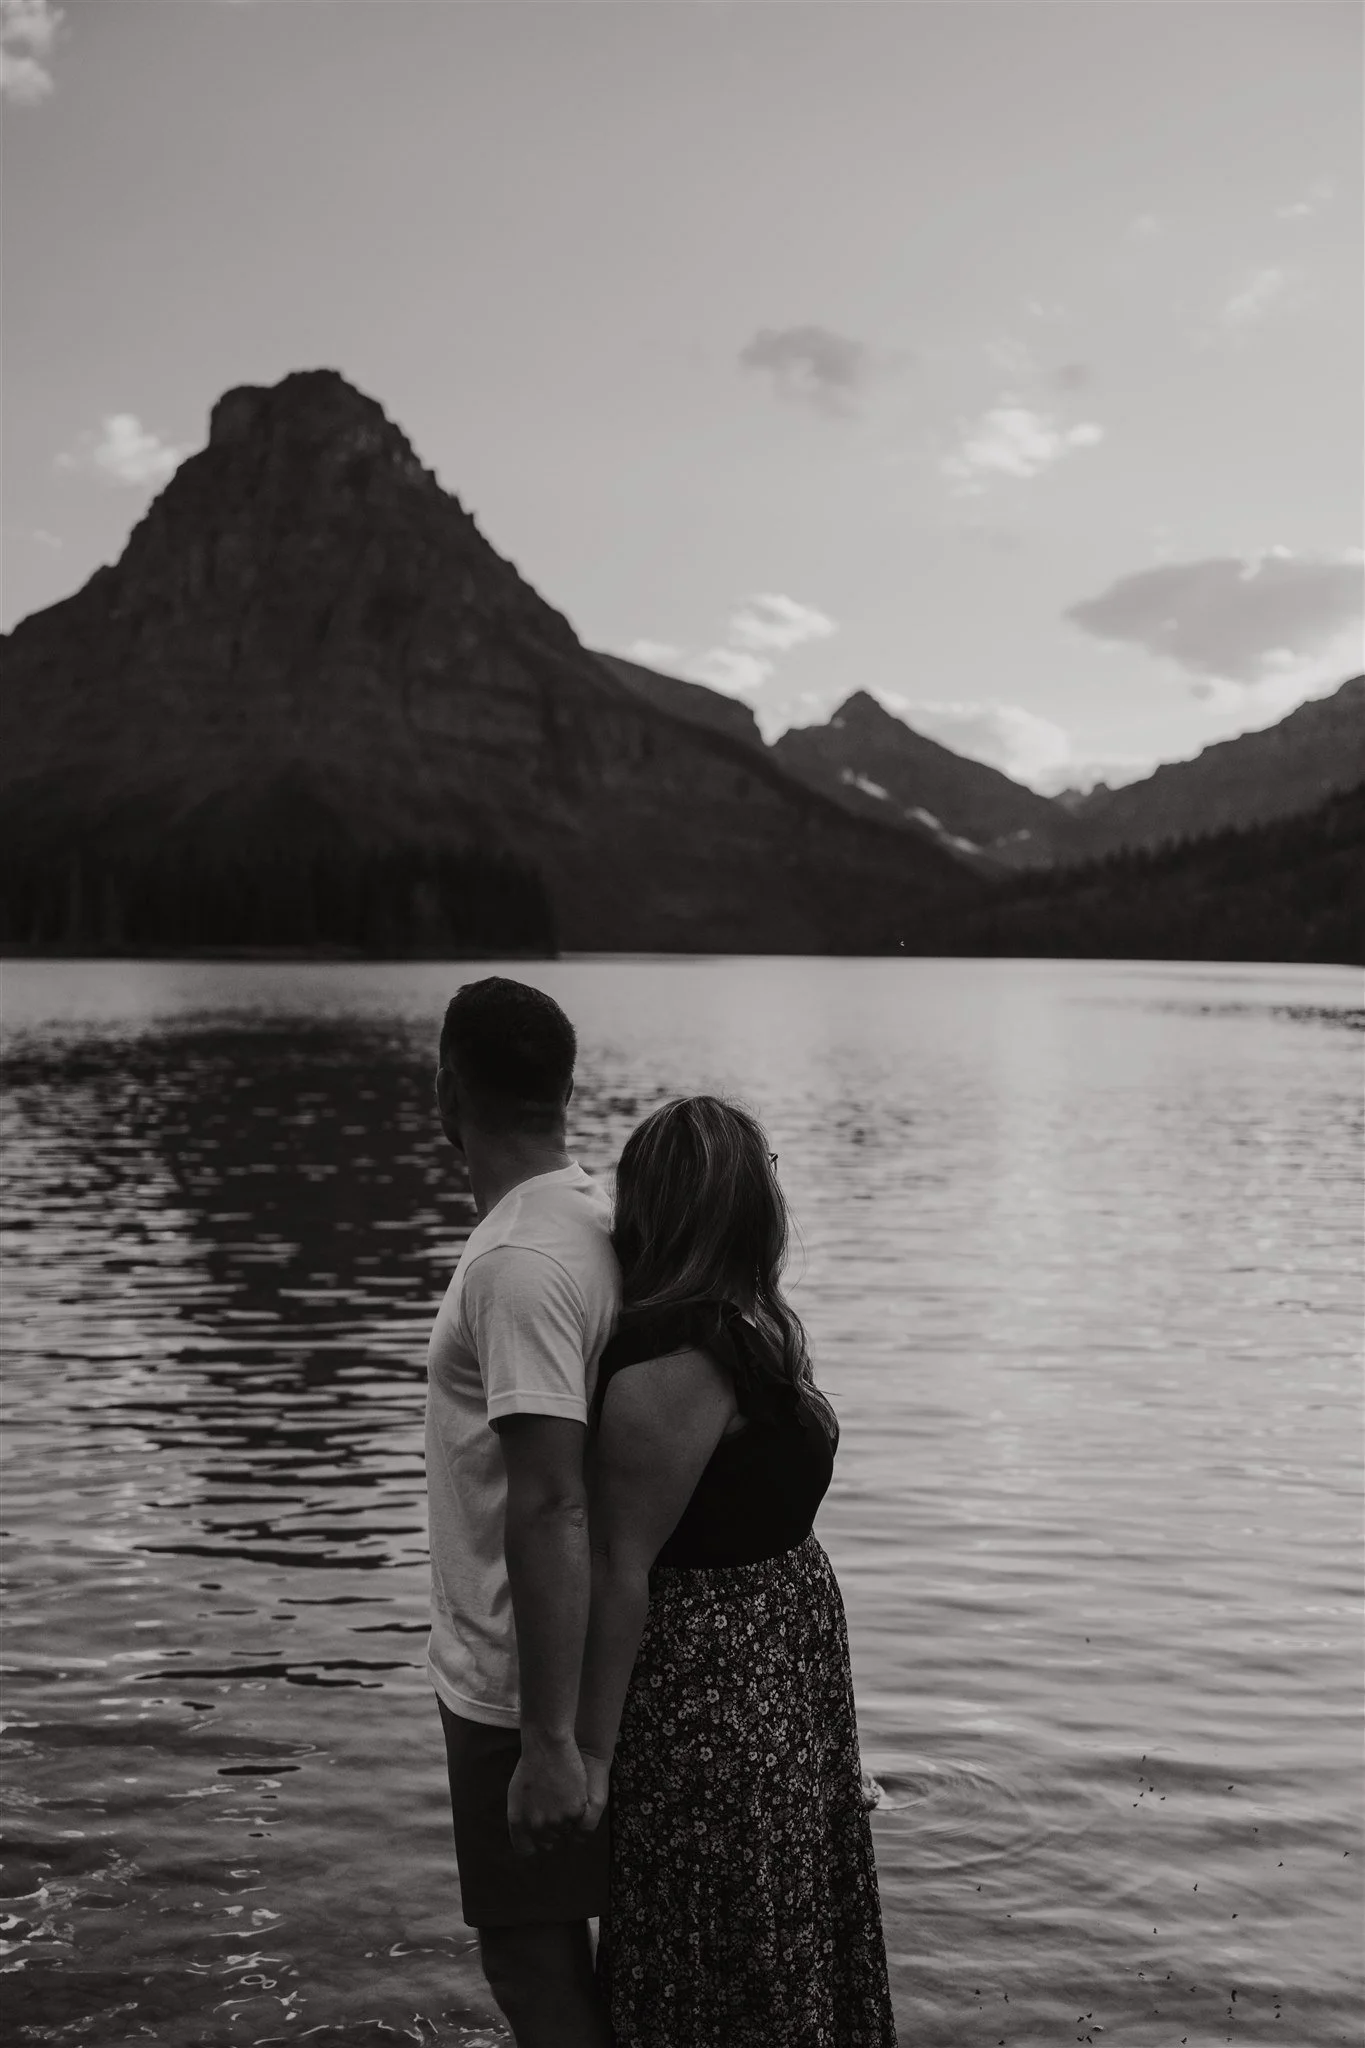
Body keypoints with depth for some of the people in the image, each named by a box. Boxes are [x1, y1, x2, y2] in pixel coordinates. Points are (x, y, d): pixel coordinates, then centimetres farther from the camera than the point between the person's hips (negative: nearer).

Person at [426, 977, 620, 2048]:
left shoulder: (520, 1260, -25)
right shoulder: (588, 1216, 4)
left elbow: (550, 1507, -28)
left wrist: (548, 1737, -25)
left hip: (521, 1686, -9)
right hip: (542, 1667, 9)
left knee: (532, 1956, 5)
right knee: (559, 1935, 22)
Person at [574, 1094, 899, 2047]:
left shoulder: (740, 1327, 3)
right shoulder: (676, 1362, -26)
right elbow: (619, 1566, -24)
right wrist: (592, 1751, -20)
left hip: (774, 1679, 9)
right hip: (711, 1694, -9)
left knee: (781, 1933, 22)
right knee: (731, 1967, 7)